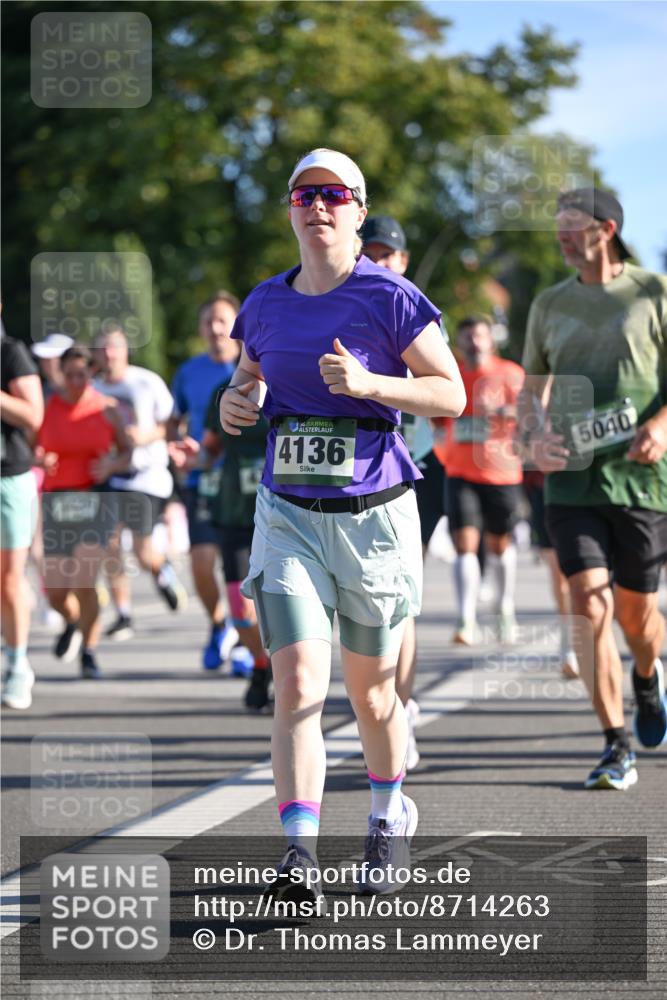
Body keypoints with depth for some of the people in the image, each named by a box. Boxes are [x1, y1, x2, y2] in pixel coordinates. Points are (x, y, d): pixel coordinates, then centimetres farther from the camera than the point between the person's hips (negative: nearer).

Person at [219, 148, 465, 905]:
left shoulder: (389, 298, -7)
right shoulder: (266, 304, 7)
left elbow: (451, 394, -9)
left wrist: (367, 383, -24)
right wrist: (235, 400, 1)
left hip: (373, 515, -2)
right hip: (288, 515, 2)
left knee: (370, 687, 12)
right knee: (298, 684, -13)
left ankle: (389, 819, 39)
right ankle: (298, 858, -20)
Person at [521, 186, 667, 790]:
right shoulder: (551, 305, 12)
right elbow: (532, 388, 18)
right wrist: (534, 436, -3)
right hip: (572, 479, 2)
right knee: (590, 606, -12)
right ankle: (617, 749, -8)